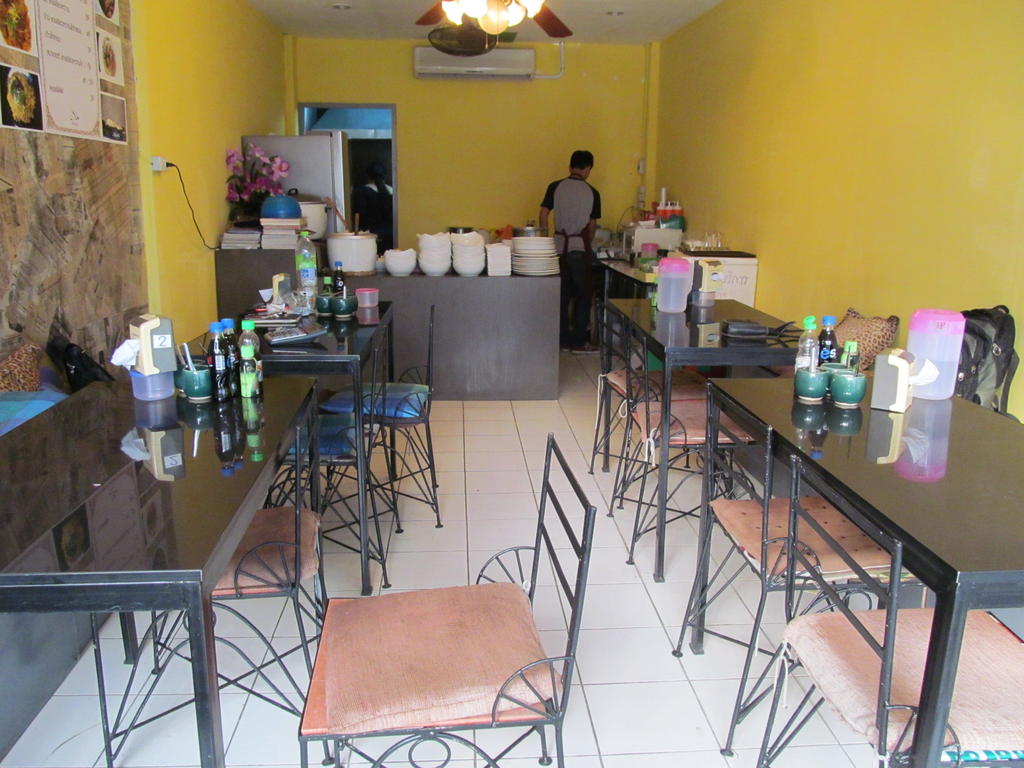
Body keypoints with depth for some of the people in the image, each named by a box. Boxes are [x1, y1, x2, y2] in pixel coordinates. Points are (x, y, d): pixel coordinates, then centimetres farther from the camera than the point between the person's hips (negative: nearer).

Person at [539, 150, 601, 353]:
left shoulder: (555, 187, 1)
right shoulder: (592, 193, -1)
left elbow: (543, 215, -1)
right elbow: (592, 224, 5)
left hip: (559, 246, 3)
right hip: (580, 248, -2)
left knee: (562, 295, 10)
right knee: (583, 295, 6)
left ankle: (562, 340, 14)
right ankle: (579, 342, 6)